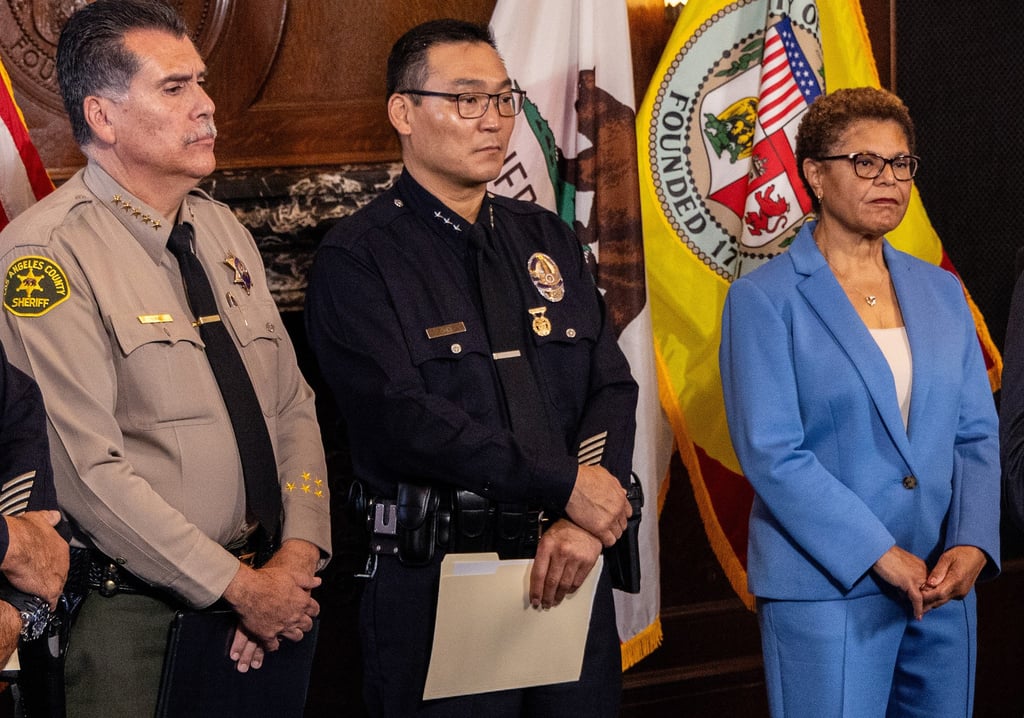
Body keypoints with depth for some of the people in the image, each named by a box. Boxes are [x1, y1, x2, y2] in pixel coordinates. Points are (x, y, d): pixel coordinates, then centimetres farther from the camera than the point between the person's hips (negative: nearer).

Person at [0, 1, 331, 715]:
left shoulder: (223, 231, 10)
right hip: (137, 616, -6)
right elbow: (88, 469, -19)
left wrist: (299, 551, -5)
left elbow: (292, 406, 10)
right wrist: (238, 586, -16)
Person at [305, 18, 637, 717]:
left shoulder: (548, 240, 12)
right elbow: (404, 416, -17)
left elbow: (612, 387, 6)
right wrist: (566, 485, -16)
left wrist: (584, 521, -11)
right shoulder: (357, 259, -6)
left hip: (570, 575, 5)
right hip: (438, 577, -5)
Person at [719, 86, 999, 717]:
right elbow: (770, 453, -12)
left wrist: (972, 545, -8)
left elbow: (977, 435, 9)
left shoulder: (941, 292, 12)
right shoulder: (763, 299, -4)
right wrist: (881, 556, -16)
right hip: (827, 591, -5)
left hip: (943, 587, 5)